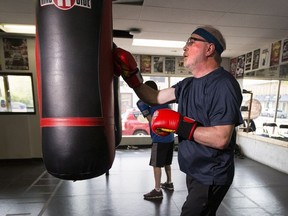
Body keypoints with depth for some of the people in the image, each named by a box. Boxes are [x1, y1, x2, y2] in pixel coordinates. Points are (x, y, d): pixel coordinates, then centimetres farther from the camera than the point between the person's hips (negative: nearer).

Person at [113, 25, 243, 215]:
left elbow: (221, 139, -27)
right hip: (194, 172, 8)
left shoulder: (223, 84, -22)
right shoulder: (187, 85, 4)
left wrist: (178, 124, -26)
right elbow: (155, 98, 5)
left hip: (211, 177, -8)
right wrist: (131, 74, -2)